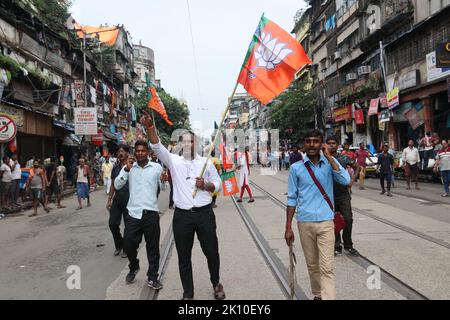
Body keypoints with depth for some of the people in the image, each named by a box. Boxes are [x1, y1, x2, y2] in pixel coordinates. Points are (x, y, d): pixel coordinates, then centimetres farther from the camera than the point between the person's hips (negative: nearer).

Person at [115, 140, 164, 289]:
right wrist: (127, 169, -16)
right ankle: (133, 268, 39)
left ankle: (152, 277, 21)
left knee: (153, 247, 6)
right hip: (133, 213, 1)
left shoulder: (157, 167, 2)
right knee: (129, 245, 10)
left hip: (151, 213, -1)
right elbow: (117, 186, -5)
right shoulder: (128, 167, 5)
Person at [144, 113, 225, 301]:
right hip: (182, 216, 0)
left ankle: (216, 283, 39)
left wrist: (206, 185, -13)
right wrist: (150, 127, -29)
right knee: (184, 257, 10)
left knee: (212, 252, 12)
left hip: (205, 214, 0)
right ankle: (188, 293, 27)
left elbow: (217, 184, 9)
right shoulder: (173, 161, 2)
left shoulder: (206, 162, 5)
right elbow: (157, 146, -13)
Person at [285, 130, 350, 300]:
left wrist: (329, 157, -14)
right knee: (312, 265, 15)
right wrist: (288, 227, 0)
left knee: (327, 267, -4)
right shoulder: (296, 168, 1)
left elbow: (345, 181, -16)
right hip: (305, 223, 1)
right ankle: (317, 295, 35)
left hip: (326, 222, -1)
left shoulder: (330, 163, 1)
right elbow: (292, 198, 3)